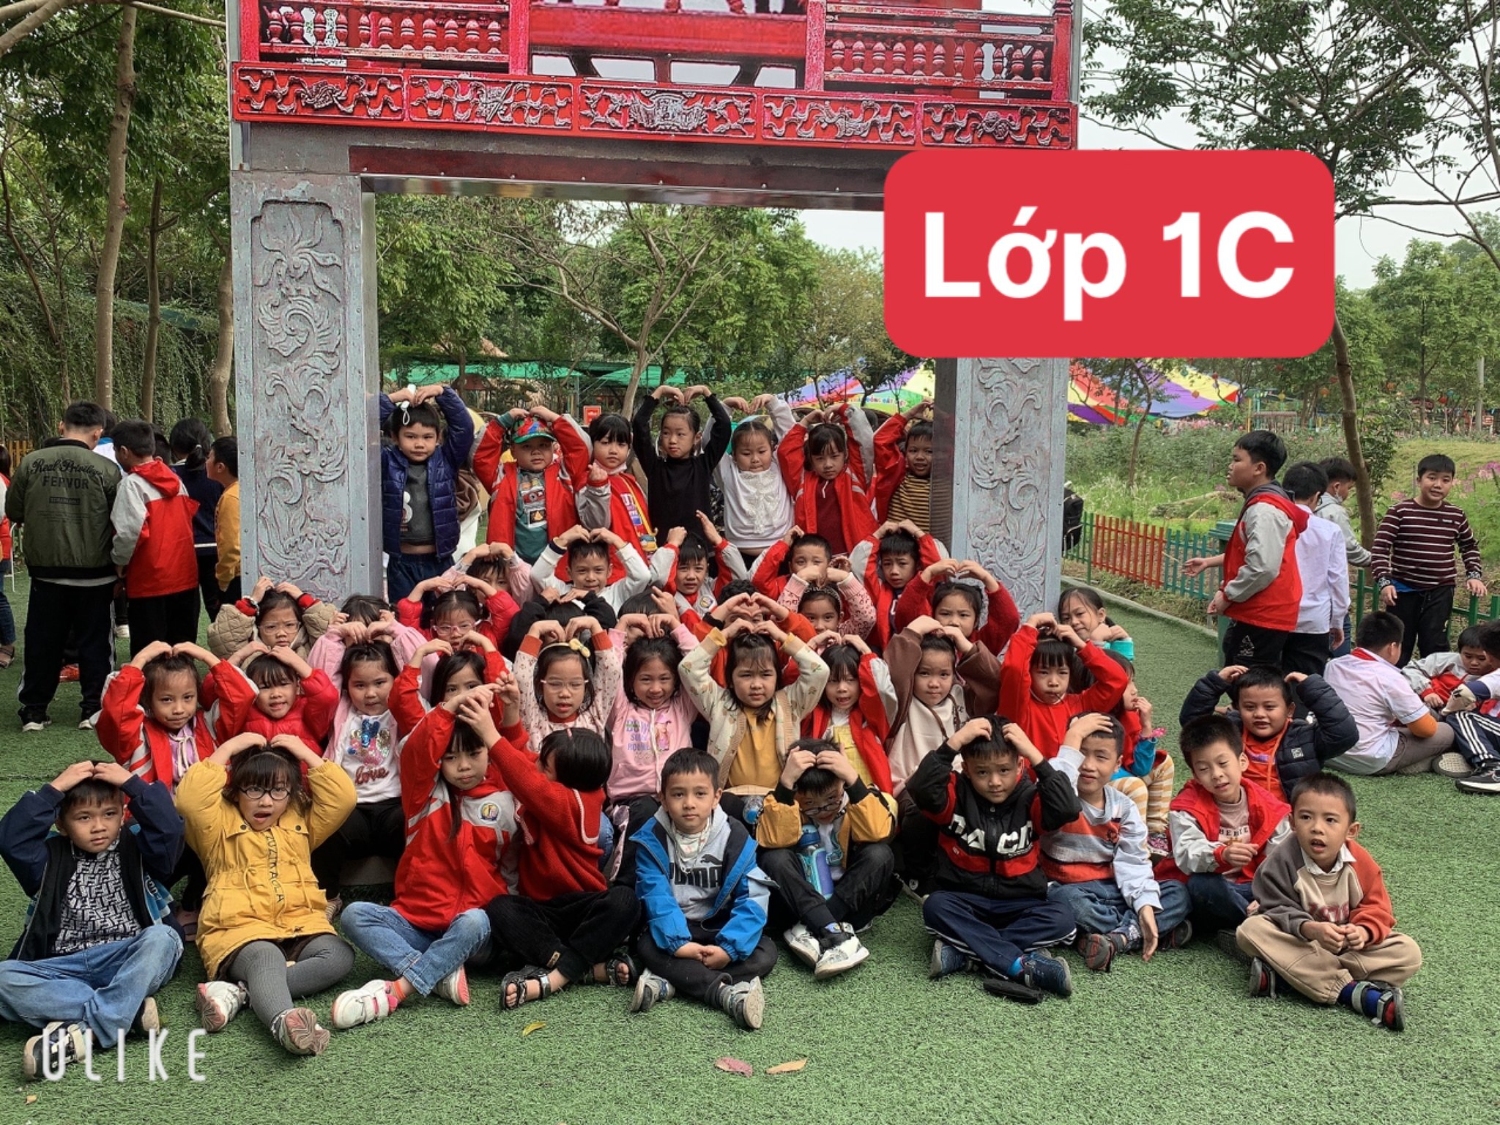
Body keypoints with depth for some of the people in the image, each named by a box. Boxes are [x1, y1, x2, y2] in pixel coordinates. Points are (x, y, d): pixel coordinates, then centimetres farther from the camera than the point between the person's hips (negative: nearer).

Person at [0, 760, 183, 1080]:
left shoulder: (138, 849, 11)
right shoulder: (52, 858, 14)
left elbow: (169, 830, -9)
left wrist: (133, 784, -6)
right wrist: (54, 789, -4)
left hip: (128, 964, -2)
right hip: (64, 970, 2)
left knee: (163, 938, -32)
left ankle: (82, 1031, -38)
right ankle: (128, 1009, -32)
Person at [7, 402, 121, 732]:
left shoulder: (31, 463, -5)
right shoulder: (106, 469, -11)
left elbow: (13, 512, 5)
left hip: (46, 572, 2)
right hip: (94, 574, -2)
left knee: (41, 642, 12)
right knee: (94, 642, 10)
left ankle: (33, 711, 19)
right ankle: (93, 709, 14)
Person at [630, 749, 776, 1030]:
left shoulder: (736, 837, -12)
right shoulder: (652, 838, -12)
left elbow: (753, 898, -17)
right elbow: (656, 896, -20)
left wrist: (729, 947, -30)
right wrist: (676, 942, -34)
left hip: (719, 928, 1)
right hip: (674, 928, -1)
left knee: (765, 953, -23)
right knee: (647, 946, -30)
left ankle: (667, 981, -33)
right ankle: (728, 993, -42)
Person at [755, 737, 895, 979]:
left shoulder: (859, 796, -11)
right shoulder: (784, 801, -11)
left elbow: (877, 834, -32)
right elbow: (773, 842, -32)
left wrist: (853, 780, -39)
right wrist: (785, 783, -39)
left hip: (852, 898, 0)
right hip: (800, 900, 0)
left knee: (880, 855, -27)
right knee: (774, 859, -28)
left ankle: (812, 930, -27)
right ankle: (834, 934, -38)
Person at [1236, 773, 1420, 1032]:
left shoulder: (1361, 863, -10)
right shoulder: (1282, 860, -18)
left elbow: (1376, 909, -6)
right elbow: (1278, 910, -19)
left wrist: (1363, 931, -29)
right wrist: (1310, 929, -39)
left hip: (1349, 946, 3)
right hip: (1300, 945, -3)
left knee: (1409, 952, -19)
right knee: (1250, 929, -30)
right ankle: (1350, 991, -34)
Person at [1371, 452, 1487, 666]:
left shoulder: (1456, 516, 3)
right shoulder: (1399, 512, -8)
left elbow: (1470, 546, 20)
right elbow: (1380, 549, -12)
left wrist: (1474, 575, 7)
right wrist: (1384, 582, -23)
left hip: (1440, 593, 2)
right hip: (1403, 591, -2)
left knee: (1435, 648, 2)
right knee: (1398, 648, 8)